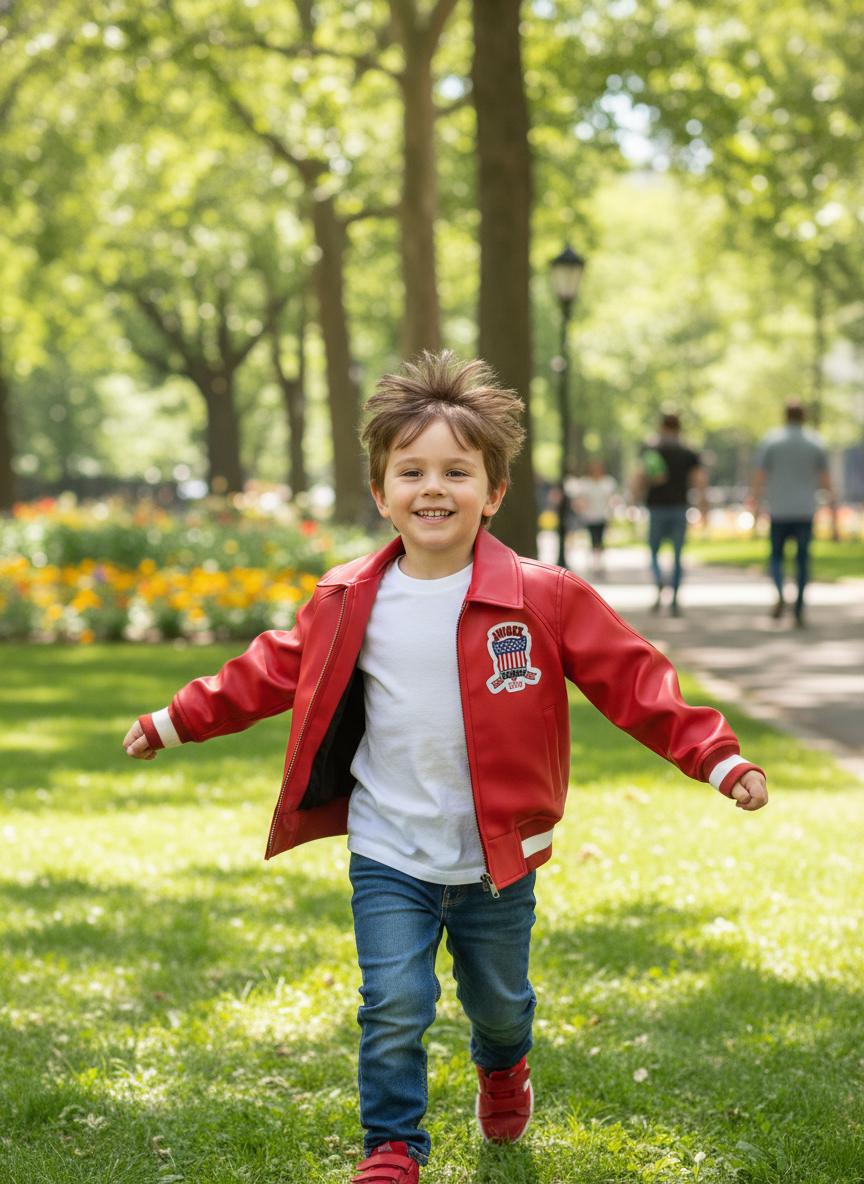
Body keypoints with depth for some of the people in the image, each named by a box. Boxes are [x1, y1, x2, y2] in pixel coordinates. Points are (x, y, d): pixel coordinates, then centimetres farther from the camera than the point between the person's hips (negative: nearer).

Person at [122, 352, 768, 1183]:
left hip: (498, 857, 0)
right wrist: (176, 721, 12)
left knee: (499, 999, 18)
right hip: (388, 856, 0)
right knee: (395, 1009, -6)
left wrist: (717, 757, -13)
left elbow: (633, 679, -8)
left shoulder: (543, 599, -11)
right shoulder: (350, 604, -4)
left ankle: (503, 1070, 53)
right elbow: (273, 672, 9)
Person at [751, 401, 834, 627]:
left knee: (776, 555, 12)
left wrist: (755, 505, 0)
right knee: (802, 559, 9)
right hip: (805, 511, 1)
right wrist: (832, 498, 14)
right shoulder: (816, 442, 1)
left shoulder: (770, 441, -2)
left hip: (779, 511, -1)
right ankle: (799, 609, 2)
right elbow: (825, 478, 1)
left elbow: (759, 477, -5)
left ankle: (780, 594, -15)